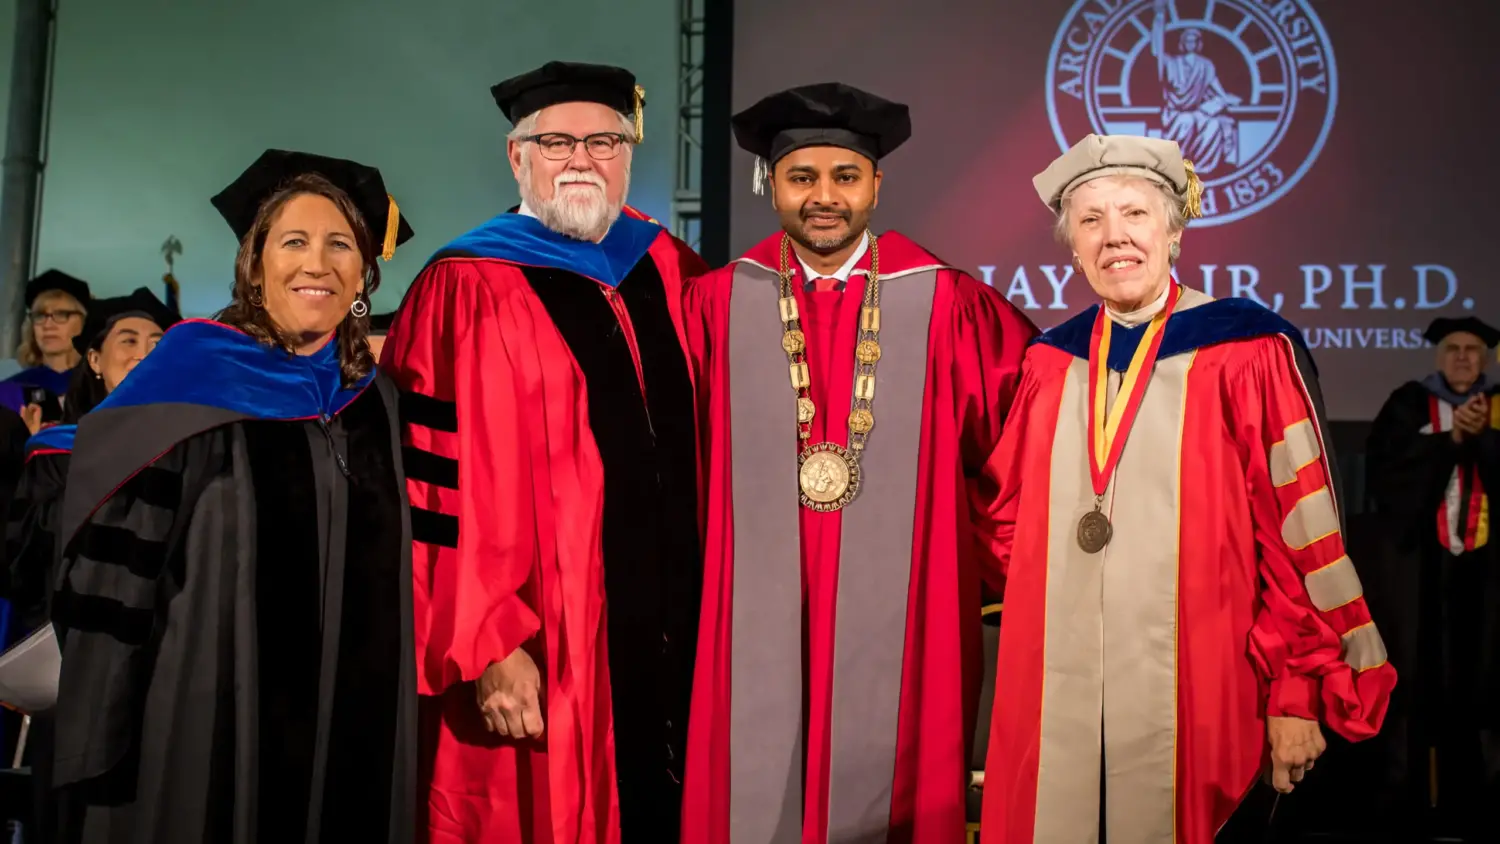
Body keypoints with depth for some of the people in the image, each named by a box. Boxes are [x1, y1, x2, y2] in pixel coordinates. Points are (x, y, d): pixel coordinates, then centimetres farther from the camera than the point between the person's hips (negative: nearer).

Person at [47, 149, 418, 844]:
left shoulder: (377, 405, 8)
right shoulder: (190, 382, -5)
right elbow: (114, 571, -7)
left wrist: (394, 736, 10)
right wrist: (102, 751, -10)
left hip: (355, 737, 4)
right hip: (208, 731, -4)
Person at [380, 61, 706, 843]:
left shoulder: (669, 272, 9)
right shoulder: (466, 292, -8)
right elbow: (447, 489, -13)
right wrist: (490, 647, -17)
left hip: (679, 632, 6)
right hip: (545, 655, -5)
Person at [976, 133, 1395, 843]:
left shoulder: (1248, 352, -4)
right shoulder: (1049, 365, 9)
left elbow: (1300, 532, -6)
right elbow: (1008, 519, 16)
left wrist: (1298, 692, -7)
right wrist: (1042, 608, 1)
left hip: (1196, 695, -3)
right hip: (1057, 698, 4)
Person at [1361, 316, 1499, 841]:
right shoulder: (1408, 403, 5)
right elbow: (1384, 472, -8)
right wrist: (1450, 438, -12)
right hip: (1417, 559, -2)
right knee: (1417, 676, -5)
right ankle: (1408, 797, 2)